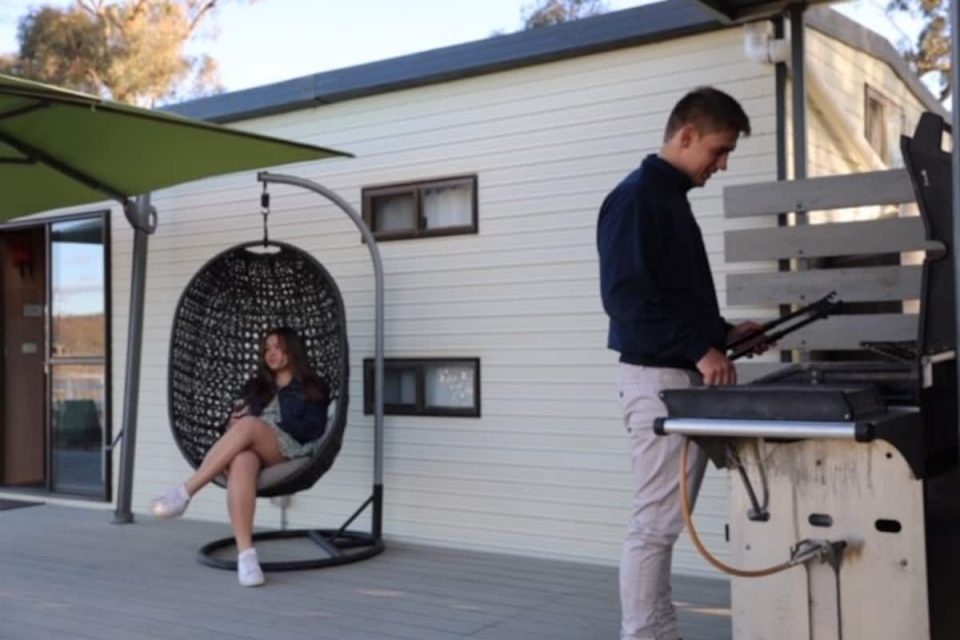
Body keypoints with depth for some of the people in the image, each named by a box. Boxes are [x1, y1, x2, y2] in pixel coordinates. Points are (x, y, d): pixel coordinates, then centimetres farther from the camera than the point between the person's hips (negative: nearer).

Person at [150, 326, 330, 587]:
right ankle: (245, 554, -50)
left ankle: (184, 493, -36)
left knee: (249, 426, -36)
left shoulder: (312, 388, 17)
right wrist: (234, 421, -2)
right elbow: (237, 418, 23)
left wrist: (270, 426, -9)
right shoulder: (256, 386, 32)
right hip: (250, 449, 3)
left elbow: (314, 429, 1)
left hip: (289, 453, -3)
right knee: (241, 462, -38)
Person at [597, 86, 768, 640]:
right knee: (655, 524, -5)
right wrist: (701, 350, -20)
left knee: (666, 522, 13)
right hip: (658, 378, -10)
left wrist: (723, 332, 12)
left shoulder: (673, 199, 18)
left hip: (685, 377, 10)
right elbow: (627, 298, -20)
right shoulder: (636, 198, -11)